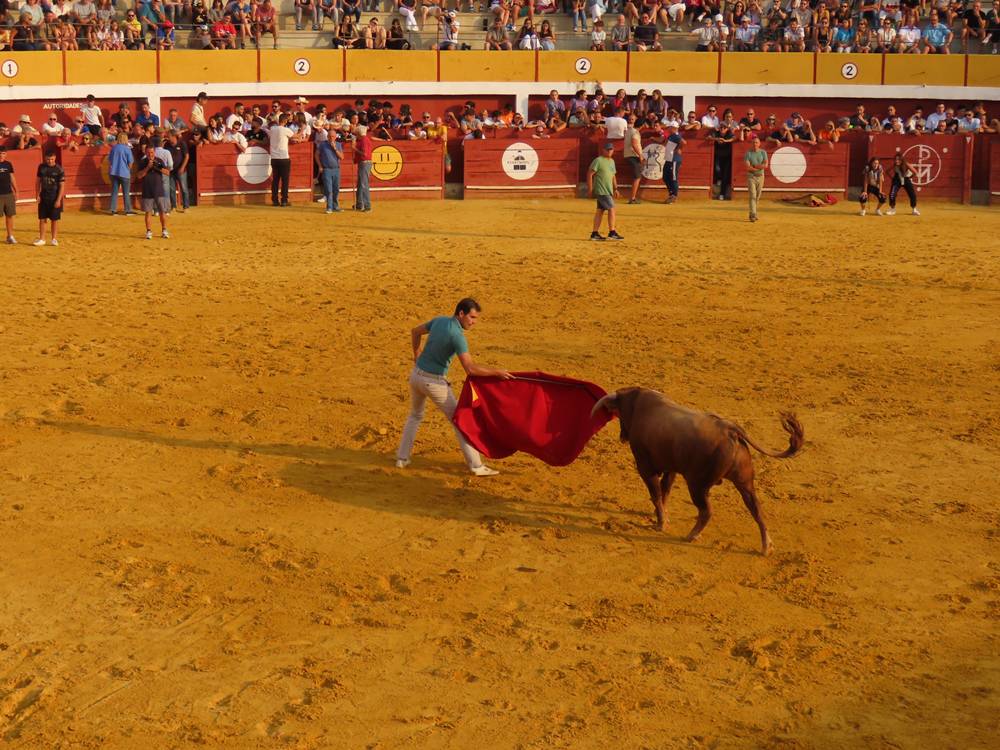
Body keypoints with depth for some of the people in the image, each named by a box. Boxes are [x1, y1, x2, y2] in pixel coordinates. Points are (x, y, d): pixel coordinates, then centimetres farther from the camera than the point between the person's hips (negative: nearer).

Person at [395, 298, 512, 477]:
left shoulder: (439, 320, 1)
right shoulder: (457, 335, -23)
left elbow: (415, 332, 17)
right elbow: (470, 369, -27)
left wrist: (417, 355, 29)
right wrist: (497, 372, -20)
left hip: (416, 375, 7)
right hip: (434, 382, -7)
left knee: (415, 415, 29)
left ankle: (402, 458, 28)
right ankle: (476, 465, 5)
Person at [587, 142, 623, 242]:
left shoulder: (612, 161, 15)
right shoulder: (598, 160, -10)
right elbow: (590, 174, -12)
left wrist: (615, 189, 20)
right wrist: (590, 188, -14)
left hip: (608, 191, 8)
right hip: (601, 191, -8)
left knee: (600, 210, 9)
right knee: (611, 209, -11)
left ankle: (595, 234, 12)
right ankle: (612, 233, -7)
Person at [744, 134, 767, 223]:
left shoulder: (763, 152, 3)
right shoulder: (748, 153, -5)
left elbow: (765, 165, -8)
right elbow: (748, 167, -14)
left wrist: (754, 166, -15)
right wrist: (759, 167, -14)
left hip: (760, 176, 3)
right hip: (751, 176, -3)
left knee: (757, 196, 11)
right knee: (752, 196, -13)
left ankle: (753, 214, 26)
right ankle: (753, 215, -17)